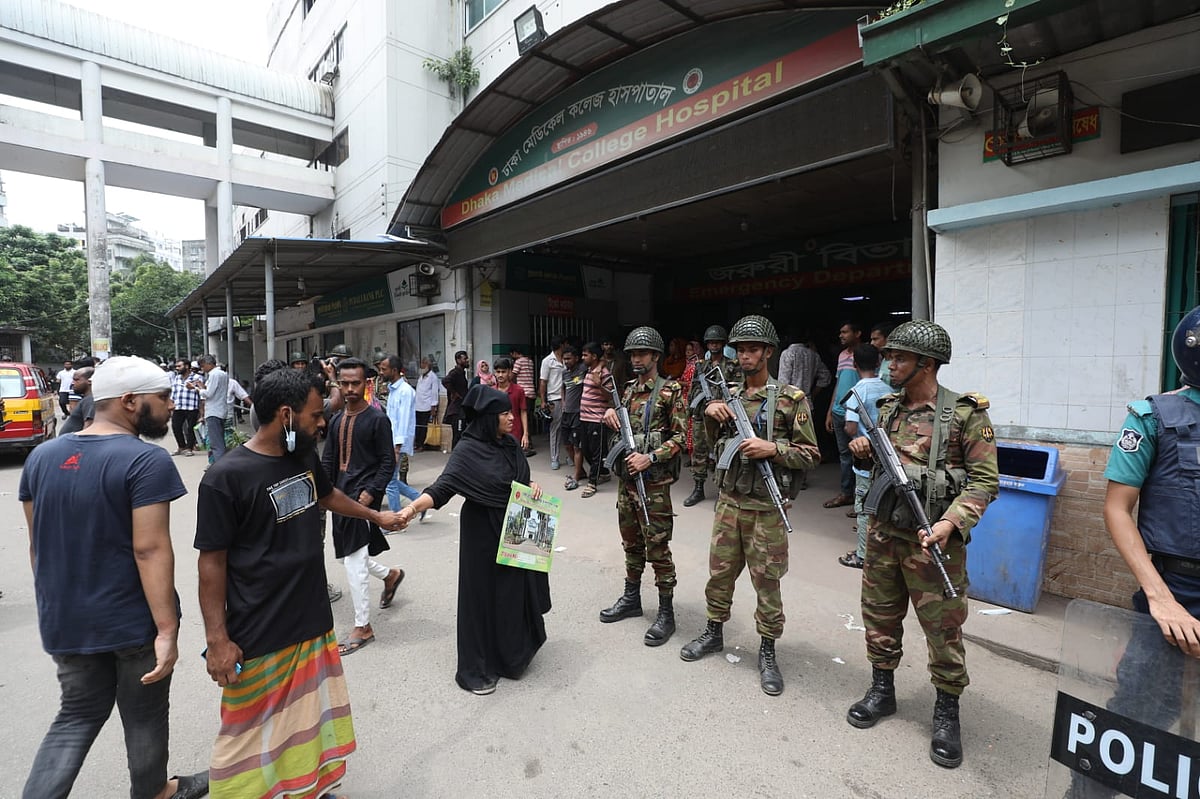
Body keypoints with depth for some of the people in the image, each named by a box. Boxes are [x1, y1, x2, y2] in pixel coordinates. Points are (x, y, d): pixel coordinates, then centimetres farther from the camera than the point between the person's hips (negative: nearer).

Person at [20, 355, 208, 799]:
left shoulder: (42, 455, 2)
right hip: (133, 620, -6)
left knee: (78, 715, 25)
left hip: (66, 620, 6)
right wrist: (167, 629, -22)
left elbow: (38, 544, 9)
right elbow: (150, 549, -26)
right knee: (144, 717, 17)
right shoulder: (146, 460, -22)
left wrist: (57, 603, 20)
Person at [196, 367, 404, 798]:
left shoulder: (305, 456, 0)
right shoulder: (226, 476, -19)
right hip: (258, 636, -6)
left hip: (314, 622, 7)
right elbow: (212, 561, -13)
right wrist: (217, 639, -12)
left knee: (314, 717, 20)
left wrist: (375, 515, 32)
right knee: (253, 734, 12)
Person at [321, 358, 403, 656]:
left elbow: (388, 463, -11)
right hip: (341, 495, 7)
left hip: (364, 496, -7)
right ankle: (391, 575, 42)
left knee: (354, 561, -6)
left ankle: (363, 628, 9)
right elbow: (328, 461, 14)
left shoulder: (377, 419, -10)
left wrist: (370, 493, -18)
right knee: (349, 556, 15)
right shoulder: (337, 420, 10)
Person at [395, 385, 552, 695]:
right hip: (482, 533, -6)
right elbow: (442, 487, -26)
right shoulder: (467, 450, -16)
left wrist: (533, 486, -6)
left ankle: (512, 653, 38)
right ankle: (477, 669, 23)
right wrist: (412, 507, -42)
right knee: (482, 594, 4)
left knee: (514, 590, 15)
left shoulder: (510, 445, 3)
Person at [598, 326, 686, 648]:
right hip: (626, 478, 7)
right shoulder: (629, 389, 12)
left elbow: (680, 437, -12)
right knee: (631, 543, 18)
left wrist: (649, 458, -22)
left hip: (654, 483, -7)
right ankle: (631, 598, 33)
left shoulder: (670, 391, -8)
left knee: (657, 548, -1)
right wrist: (611, 413, 1)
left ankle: (666, 613, 12)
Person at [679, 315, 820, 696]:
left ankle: (768, 653, 26)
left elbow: (810, 454, -5)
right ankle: (713, 633, 36)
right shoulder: (728, 395, 8)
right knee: (719, 572, 16)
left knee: (766, 582, 7)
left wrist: (772, 448, -21)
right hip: (728, 501, 5)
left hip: (765, 507, -4)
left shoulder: (790, 398, -7)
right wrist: (710, 415, -3)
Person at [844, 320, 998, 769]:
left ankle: (946, 713, 27)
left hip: (932, 541, -5)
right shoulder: (887, 408, 8)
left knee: (943, 629, 6)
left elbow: (985, 480, -11)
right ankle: (881, 690, 35)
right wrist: (863, 451, -1)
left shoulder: (965, 414, -10)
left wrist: (951, 522, -23)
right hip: (883, 534, 6)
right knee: (879, 615, 16)